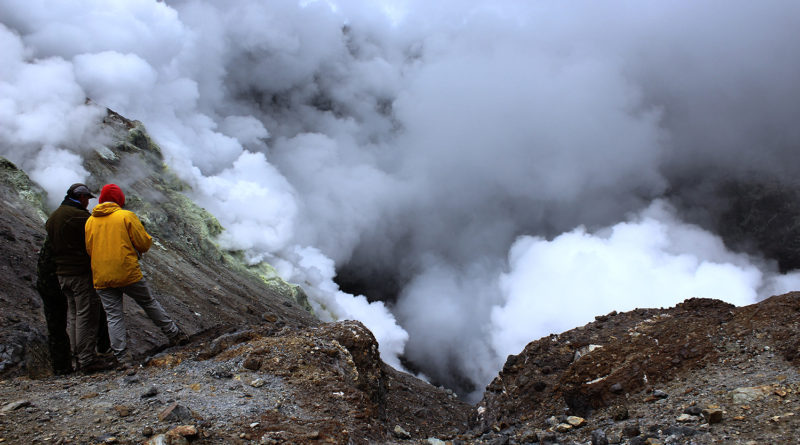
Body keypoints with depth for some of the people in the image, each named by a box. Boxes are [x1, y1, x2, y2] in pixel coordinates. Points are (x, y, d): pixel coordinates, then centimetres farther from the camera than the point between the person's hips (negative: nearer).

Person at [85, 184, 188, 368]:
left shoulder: (90, 221, 7)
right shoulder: (126, 216, -5)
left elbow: (89, 250, 15)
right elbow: (144, 243, -5)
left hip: (102, 279, 3)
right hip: (128, 273, -3)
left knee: (114, 316, 5)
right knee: (150, 304, 13)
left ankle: (122, 357, 1)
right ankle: (175, 335, 22)